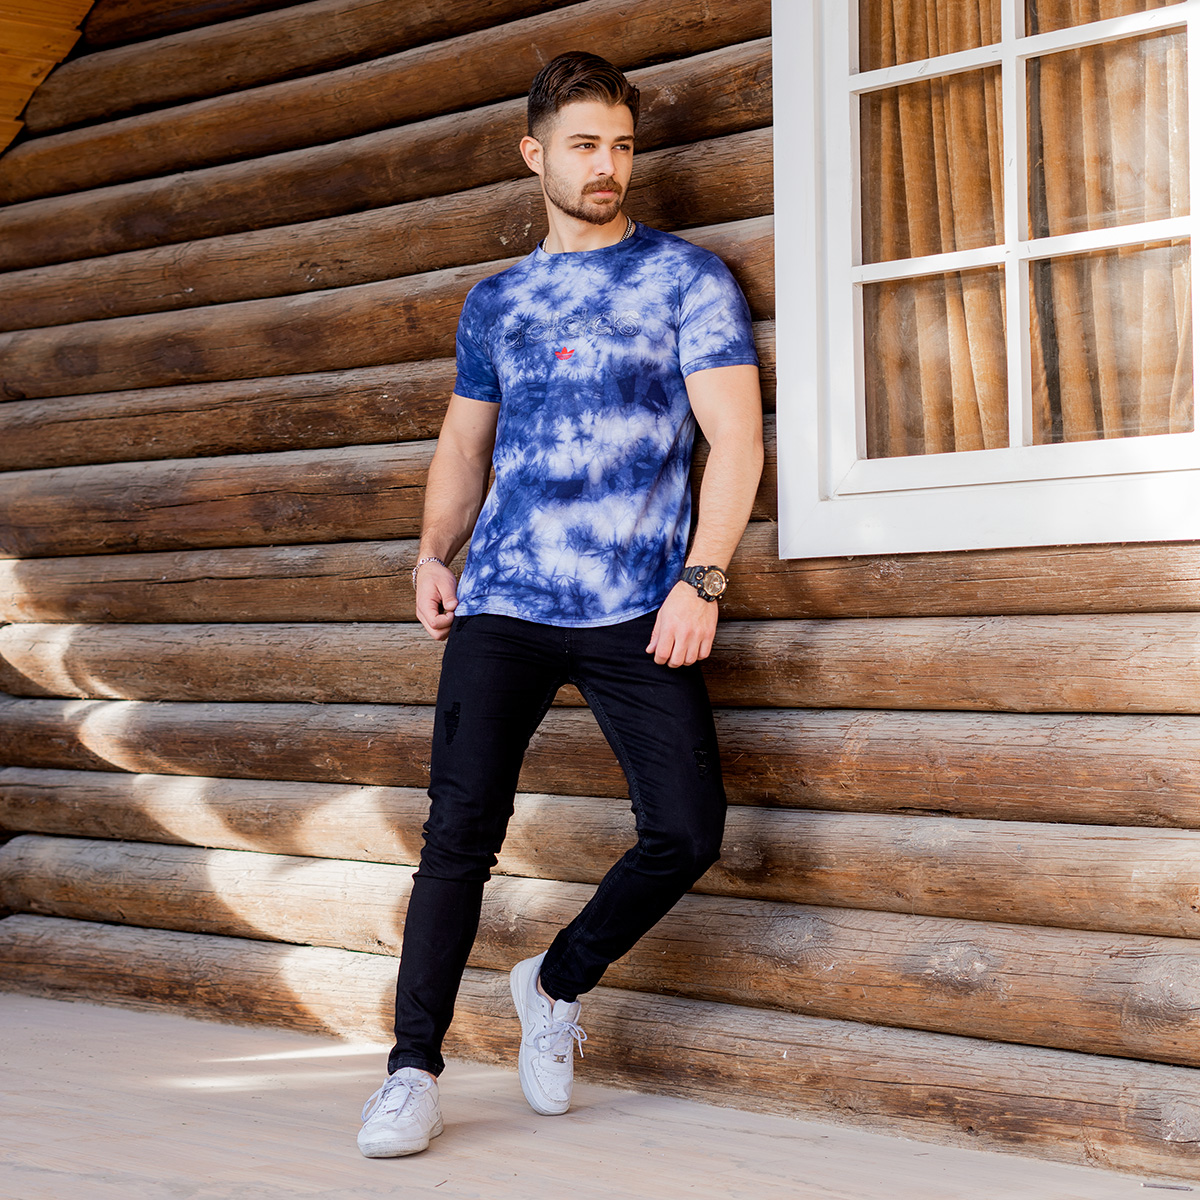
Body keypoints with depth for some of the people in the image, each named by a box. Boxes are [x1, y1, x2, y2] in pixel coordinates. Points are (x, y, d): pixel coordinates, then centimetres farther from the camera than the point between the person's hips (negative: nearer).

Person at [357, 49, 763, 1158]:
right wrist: (434, 553, 7)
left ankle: (558, 982, 18)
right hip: (503, 606, 2)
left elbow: (734, 437, -1)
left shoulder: (687, 277, 7)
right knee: (462, 829, -6)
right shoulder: (495, 303, 18)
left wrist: (700, 579, -12)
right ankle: (414, 1069, 5)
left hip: (640, 612, -2)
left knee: (688, 830, -8)